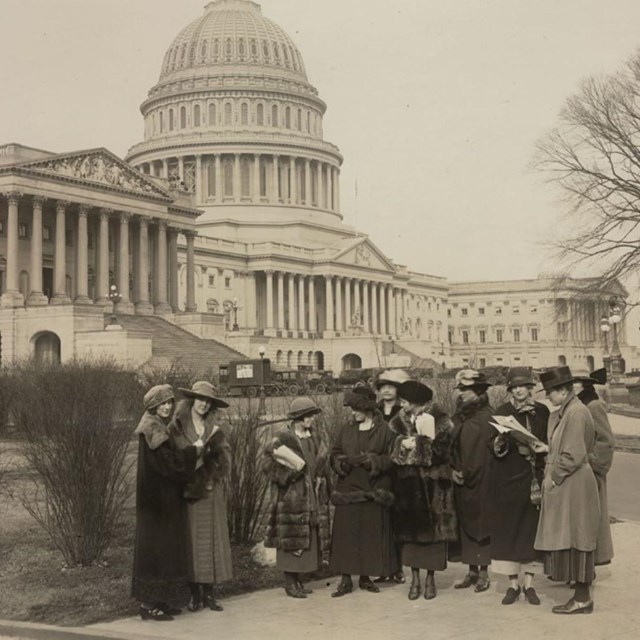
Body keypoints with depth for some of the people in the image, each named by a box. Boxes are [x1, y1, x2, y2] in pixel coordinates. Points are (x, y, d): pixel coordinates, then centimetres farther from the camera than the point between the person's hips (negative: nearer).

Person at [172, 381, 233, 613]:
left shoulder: (214, 431, 12)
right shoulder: (177, 428, 0)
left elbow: (225, 463, 5)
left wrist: (217, 448, -12)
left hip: (210, 492, 4)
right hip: (186, 491, -3)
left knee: (211, 540, 3)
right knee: (191, 541, -2)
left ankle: (208, 593, 9)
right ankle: (194, 594, 6)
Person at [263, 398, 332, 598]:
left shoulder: (314, 437, 10)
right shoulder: (283, 438, -9)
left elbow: (323, 464, 20)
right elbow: (269, 463, -12)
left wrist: (318, 480, 7)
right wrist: (291, 473, -16)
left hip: (312, 497, 7)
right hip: (291, 497, -6)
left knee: (308, 539, 8)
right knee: (291, 537, -3)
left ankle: (297, 580, 18)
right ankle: (289, 583, 6)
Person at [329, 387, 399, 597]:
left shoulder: (385, 430, 0)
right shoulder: (346, 430, 11)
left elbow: (392, 458, -5)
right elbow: (334, 455, 11)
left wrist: (371, 461, -17)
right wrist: (344, 462, -10)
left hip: (373, 492, -2)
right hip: (348, 490, 2)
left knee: (371, 535, 2)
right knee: (346, 535, -1)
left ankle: (365, 577, 16)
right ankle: (345, 579, 6)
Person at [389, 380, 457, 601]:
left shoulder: (439, 421, -7)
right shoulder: (400, 421, 7)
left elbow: (440, 451, -12)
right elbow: (391, 449, 4)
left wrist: (416, 445, -15)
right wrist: (402, 445, -16)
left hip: (433, 483, -3)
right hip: (408, 483, 4)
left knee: (432, 529, -1)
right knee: (410, 528, 3)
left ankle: (430, 578, 9)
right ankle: (415, 579, 11)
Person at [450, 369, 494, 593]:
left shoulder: (486, 417, -8)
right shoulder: (460, 416, 13)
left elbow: (485, 451, -11)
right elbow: (454, 446, 14)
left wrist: (467, 473, -12)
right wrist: (454, 470, -1)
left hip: (480, 481, -6)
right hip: (462, 481, 7)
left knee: (481, 522, -3)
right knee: (466, 523, 7)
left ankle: (483, 572, 4)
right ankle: (472, 570, 14)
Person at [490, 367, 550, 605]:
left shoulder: (541, 411, 5)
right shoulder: (502, 412, 3)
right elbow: (495, 448, 2)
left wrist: (545, 448, -11)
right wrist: (499, 445, -19)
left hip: (534, 478, 1)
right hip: (508, 479, -1)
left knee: (532, 528, 2)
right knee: (508, 529, 0)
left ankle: (529, 584, 11)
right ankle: (513, 584, 9)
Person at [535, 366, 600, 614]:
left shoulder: (577, 413, -17)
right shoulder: (559, 414, 12)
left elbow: (573, 456, -20)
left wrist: (553, 477, -11)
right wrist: (550, 474, 7)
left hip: (574, 487, -9)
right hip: (562, 485, 9)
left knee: (575, 539, -3)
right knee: (567, 540, 11)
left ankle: (582, 599, 5)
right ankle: (581, 594, 18)